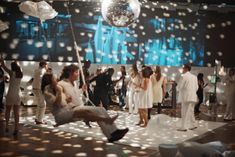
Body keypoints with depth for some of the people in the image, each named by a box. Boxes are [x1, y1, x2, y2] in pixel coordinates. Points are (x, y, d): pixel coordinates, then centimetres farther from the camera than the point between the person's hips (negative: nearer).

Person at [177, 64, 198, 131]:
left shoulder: (183, 76, -11)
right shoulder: (194, 77, 10)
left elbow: (179, 87, -9)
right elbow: (196, 87, 13)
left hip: (186, 97, -7)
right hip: (193, 97, 7)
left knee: (185, 112, -4)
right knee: (191, 111, 17)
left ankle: (184, 127, -3)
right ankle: (193, 125, 23)